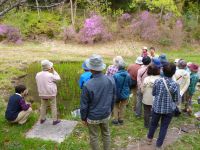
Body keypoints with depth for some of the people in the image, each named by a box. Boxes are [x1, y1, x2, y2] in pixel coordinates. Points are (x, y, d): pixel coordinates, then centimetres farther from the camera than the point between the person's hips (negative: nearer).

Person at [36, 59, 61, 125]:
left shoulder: (38, 75, -3)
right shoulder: (50, 75, -21)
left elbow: (38, 83, 8)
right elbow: (58, 78, -7)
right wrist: (53, 71, -4)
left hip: (42, 94, 5)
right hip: (51, 94, -5)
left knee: (43, 106, 20)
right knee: (53, 106, 8)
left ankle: (42, 119, 30)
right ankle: (55, 120, 14)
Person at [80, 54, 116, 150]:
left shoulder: (88, 85, -27)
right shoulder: (111, 80, -14)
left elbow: (84, 105, -16)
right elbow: (113, 98, 1)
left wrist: (83, 118, 1)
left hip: (93, 117, -4)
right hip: (106, 115, 4)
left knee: (94, 138, 17)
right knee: (106, 134, 24)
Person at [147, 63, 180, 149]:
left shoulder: (157, 81, -16)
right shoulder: (175, 85, -20)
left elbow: (153, 93, -2)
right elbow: (176, 99, -8)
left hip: (157, 107, 2)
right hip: (169, 109, -1)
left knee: (153, 124, 23)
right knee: (164, 127, 16)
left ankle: (149, 139, 44)